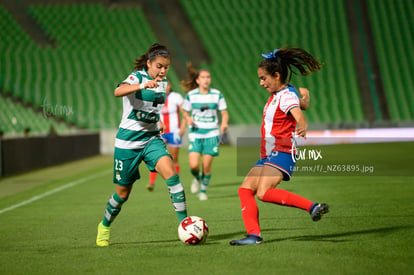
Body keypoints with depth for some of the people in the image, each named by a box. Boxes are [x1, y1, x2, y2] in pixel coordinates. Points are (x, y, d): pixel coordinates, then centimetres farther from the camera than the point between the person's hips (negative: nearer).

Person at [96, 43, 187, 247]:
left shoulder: (163, 83, 6)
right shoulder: (137, 77, -14)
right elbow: (118, 92, -39)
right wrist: (143, 85, -53)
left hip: (152, 139, 4)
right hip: (128, 141, -4)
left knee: (171, 174, -22)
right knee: (122, 193, 7)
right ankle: (104, 227, 34)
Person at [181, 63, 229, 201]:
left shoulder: (217, 95, -1)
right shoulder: (191, 95, 0)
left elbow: (224, 113, 3)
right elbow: (185, 111, 12)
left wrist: (224, 122, -19)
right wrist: (188, 119, -10)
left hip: (211, 134, 0)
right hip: (195, 134, 0)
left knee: (207, 167, -3)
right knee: (194, 166, -13)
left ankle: (203, 190, 19)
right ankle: (197, 179, 21)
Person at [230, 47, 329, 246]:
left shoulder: (287, 96, -14)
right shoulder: (277, 93, 14)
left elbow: (299, 116, -32)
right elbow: (304, 104, 30)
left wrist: (302, 128, -54)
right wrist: (305, 96, 52)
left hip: (281, 153, -10)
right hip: (267, 155, 10)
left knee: (264, 193, -26)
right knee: (245, 190, 0)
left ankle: (312, 206, -25)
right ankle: (254, 234, -2)